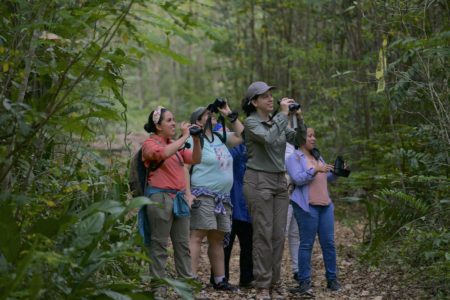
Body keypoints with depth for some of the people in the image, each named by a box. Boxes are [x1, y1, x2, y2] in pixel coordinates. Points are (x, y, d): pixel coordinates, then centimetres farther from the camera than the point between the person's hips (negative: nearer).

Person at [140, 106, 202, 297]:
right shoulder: (150, 144, -4)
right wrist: (184, 137, -18)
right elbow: (163, 154, -26)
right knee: (159, 246, -4)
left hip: (179, 198, 7)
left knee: (183, 244, 9)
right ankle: (158, 290, 1)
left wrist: (196, 140, 0)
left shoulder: (174, 144, 17)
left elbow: (195, 160, 14)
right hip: (160, 198, -7)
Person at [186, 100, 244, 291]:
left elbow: (241, 136, 21)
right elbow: (184, 169, -11)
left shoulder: (220, 138, 18)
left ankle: (220, 280, 15)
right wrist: (188, 194, -21)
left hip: (222, 198, 8)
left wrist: (230, 115, 15)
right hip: (202, 196, -8)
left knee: (217, 239, 10)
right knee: (197, 236, -14)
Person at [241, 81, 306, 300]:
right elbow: (268, 138, -25)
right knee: (263, 234, -7)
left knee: (279, 235, 4)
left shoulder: (277, 121, 12)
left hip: (280, 181, 6)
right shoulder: (251, 122, -6)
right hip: (259, 181, -6)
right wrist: (283, 114, -18)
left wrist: (299, 118, -4)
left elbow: (299, 140, 8)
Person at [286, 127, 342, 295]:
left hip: (325, 205, 7)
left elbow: (328, 178, 25)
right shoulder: (294, 158, -1)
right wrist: (315, 170, -24)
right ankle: (304, 281, -1)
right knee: (307, 244, -5)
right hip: (307, 206, -6)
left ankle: (332, 279, 11)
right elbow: (297, 178, -15)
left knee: (329, 242, 5)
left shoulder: (317, 156, 20)